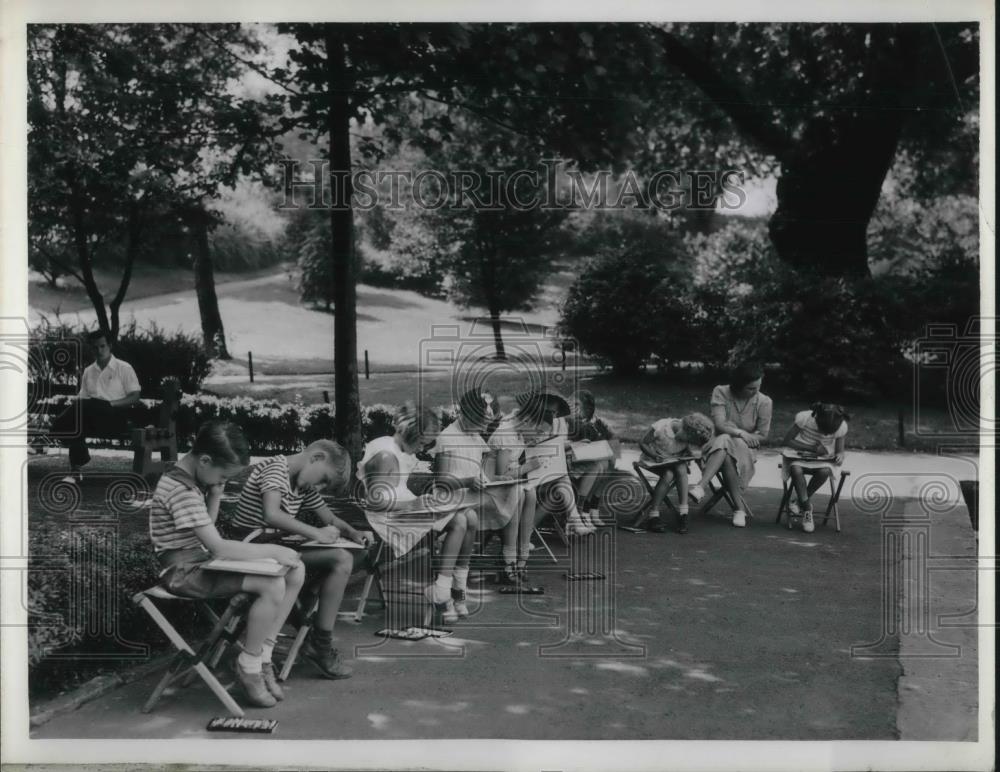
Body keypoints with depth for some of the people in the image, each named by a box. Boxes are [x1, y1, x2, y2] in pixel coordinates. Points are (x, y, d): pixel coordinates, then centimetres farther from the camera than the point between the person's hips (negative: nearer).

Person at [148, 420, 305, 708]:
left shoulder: (194, 479, 7)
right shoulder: (180, 489, -23)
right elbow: (218, 547, -28)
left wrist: (215, 495, -1)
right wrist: (272, 551, -22)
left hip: (204, 561, 10)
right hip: (185, 573, -10)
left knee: (295, 572, -3)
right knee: (272, 586, -28)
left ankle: (263, 657, 4)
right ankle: (249, 667, -7)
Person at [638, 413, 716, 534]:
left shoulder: (689, 437, -15)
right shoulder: (660, 427, -25)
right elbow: (642, 443, -16)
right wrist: (657, 457, -28)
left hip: (675, 460, 3)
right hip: (653, 459, -3)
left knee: (681, 469, -32)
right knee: (668, 475, -33)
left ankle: (683, 514, -32)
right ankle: (654, 516, -30)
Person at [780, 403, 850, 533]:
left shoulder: (841, 426, -15)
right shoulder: (804, 418, -22)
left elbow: (839, 450, -4)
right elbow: (786, 441, -15)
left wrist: (840, 455, -30)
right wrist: (812, 448, -21)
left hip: (824, 459, 2)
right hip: (799, 455, -1)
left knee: (825, 471, -34)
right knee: (796, 469, -37)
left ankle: (801, 501, -14)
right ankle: (807, 509, -26)